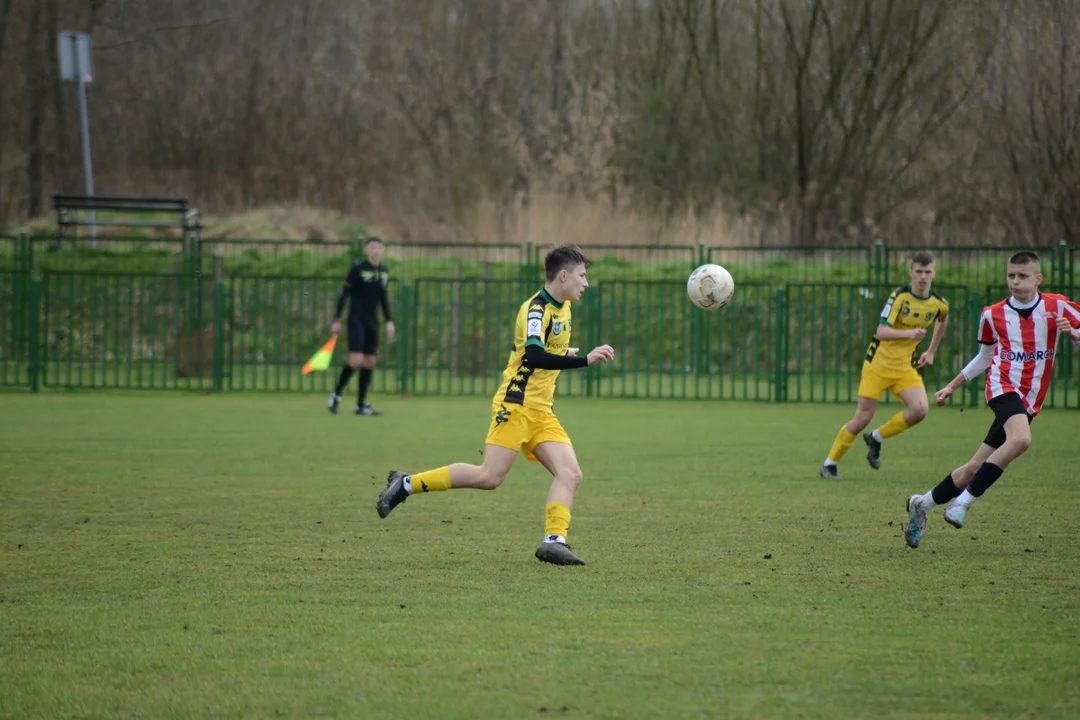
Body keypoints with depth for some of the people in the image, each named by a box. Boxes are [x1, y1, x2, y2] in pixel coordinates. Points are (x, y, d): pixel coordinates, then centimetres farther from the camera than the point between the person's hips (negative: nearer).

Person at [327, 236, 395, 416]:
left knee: (369, 362, 5)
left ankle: (361, 404, 11)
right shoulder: (357, 268, -9)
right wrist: (337, 320, -9)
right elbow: (344, 294, -6)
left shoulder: (384, 271, 10)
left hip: (372, 321, 6)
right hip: (356, 319, -6)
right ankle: (336, 395, 2)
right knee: (356, 360, -16)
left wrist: (389, 321, 15)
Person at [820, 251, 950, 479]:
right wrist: (908, 333, -42)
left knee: (920, 409, -20)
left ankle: (876, 438, 5)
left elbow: (943, 321, 24)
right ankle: (830, 463, 15)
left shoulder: (939, 304, -3)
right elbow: (881, 332, -26)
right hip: (878, 364, -4)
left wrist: (931, 352, 22)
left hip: (906, 367, 4)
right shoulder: (899, 296, -17)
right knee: (862, 419, -4)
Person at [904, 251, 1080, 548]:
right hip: (1003, 387, -2)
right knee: (1021, 439, -35)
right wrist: (952, 386, 23)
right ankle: (964, 501, -28)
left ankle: (922, 504, 23)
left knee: (976, 468, 4)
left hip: (1029, 402, 2)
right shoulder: (993, 315, 5)